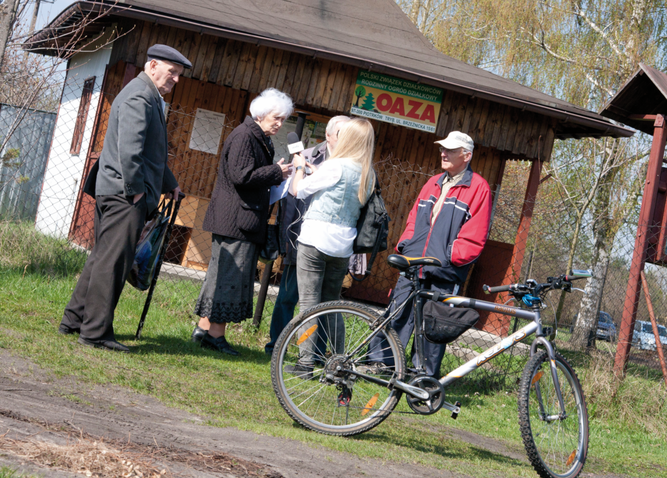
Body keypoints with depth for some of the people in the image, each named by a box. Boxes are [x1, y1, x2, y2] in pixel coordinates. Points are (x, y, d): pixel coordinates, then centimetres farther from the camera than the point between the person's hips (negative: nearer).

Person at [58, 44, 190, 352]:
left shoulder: (149, 98, 21)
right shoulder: (139, 97, -13)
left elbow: (152, 151, 31)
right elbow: (129, 147, -24)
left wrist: (169, 184, 27)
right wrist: (135, 189, -19)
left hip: (114, 192, 11)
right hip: (124, 193, -11)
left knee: (102, 258, 16)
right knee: (112, 261, -9)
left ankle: (74, 321, 22)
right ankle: (95, 332, -6)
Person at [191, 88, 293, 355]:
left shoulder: (261, 140, 18)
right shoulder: (244, 136, -12)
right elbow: (242, 175, -22)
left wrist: (279, 176, 8)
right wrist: (276, 172, -13)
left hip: (246, 221, 10)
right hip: (236, 220, -10)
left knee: (222, 274, 12)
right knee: (230, 275, -8)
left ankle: (204, 328, 16)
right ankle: (216, 334, -3)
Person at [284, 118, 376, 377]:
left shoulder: (336, 166, -13)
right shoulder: (367, 174, 7)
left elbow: (298, 190, -4)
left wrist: (300, 167, 13)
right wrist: (315, 169, 23)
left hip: (315, 239, -7)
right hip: (343, 246, 7)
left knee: (309, 301, -4)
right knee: (331, 303, 15)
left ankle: (306, 362, -6)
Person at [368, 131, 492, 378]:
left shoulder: (478, 188, -2)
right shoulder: (433, 183, 19)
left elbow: (474, 236, -7)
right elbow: (414, 219, 23)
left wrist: (449, 258, -15)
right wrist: (403, 245, 8)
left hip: (444, 274, -5)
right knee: (396, 315, 3)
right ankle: (378, 361, 10)